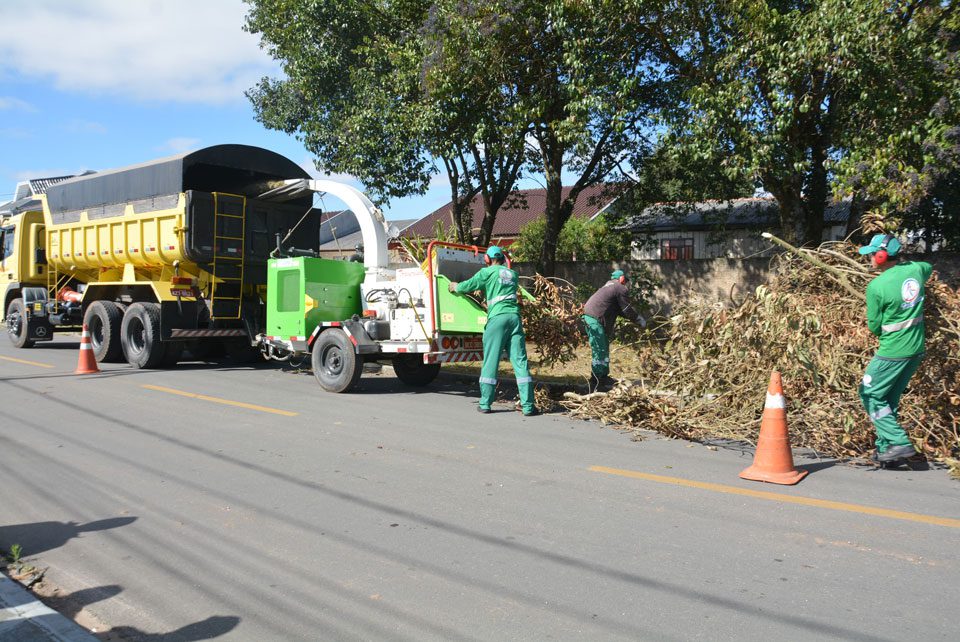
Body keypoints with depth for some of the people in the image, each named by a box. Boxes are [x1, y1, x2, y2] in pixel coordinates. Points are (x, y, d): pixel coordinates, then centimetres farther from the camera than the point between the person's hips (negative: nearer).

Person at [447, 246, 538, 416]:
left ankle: (485, 404, 8)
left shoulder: (488, 272, 6)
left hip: (497, 317, -4)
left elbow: (468, 285, 4)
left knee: (490, 361, 3)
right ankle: (528, 406, -1)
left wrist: (455, 286, 26)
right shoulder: (512, 274, 21)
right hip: (514, 317, 4)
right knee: (520, 360, 2)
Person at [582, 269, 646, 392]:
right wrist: (640, 320, 9)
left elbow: (618, 309, 26)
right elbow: (627, 310, -4)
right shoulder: (621, 289, -4)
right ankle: (596, 384, -6)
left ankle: (603, 377, 28)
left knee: (604, 349, 19)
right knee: (600, 351, -8)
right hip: (595, 320, -10)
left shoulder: (609, 286, 25)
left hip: (589, 316, 10)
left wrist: (636, 318, 23)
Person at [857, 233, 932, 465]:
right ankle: (885, 447, 22)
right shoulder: (916, 269, -1)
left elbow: (874, 327, -8)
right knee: (890, 399, 17)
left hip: (892, 353, -7)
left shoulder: (876, 286, -18)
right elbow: (929, 267, 28)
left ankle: (899, 443, -2)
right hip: (916, 350, 7)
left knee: (870, 395, 6)